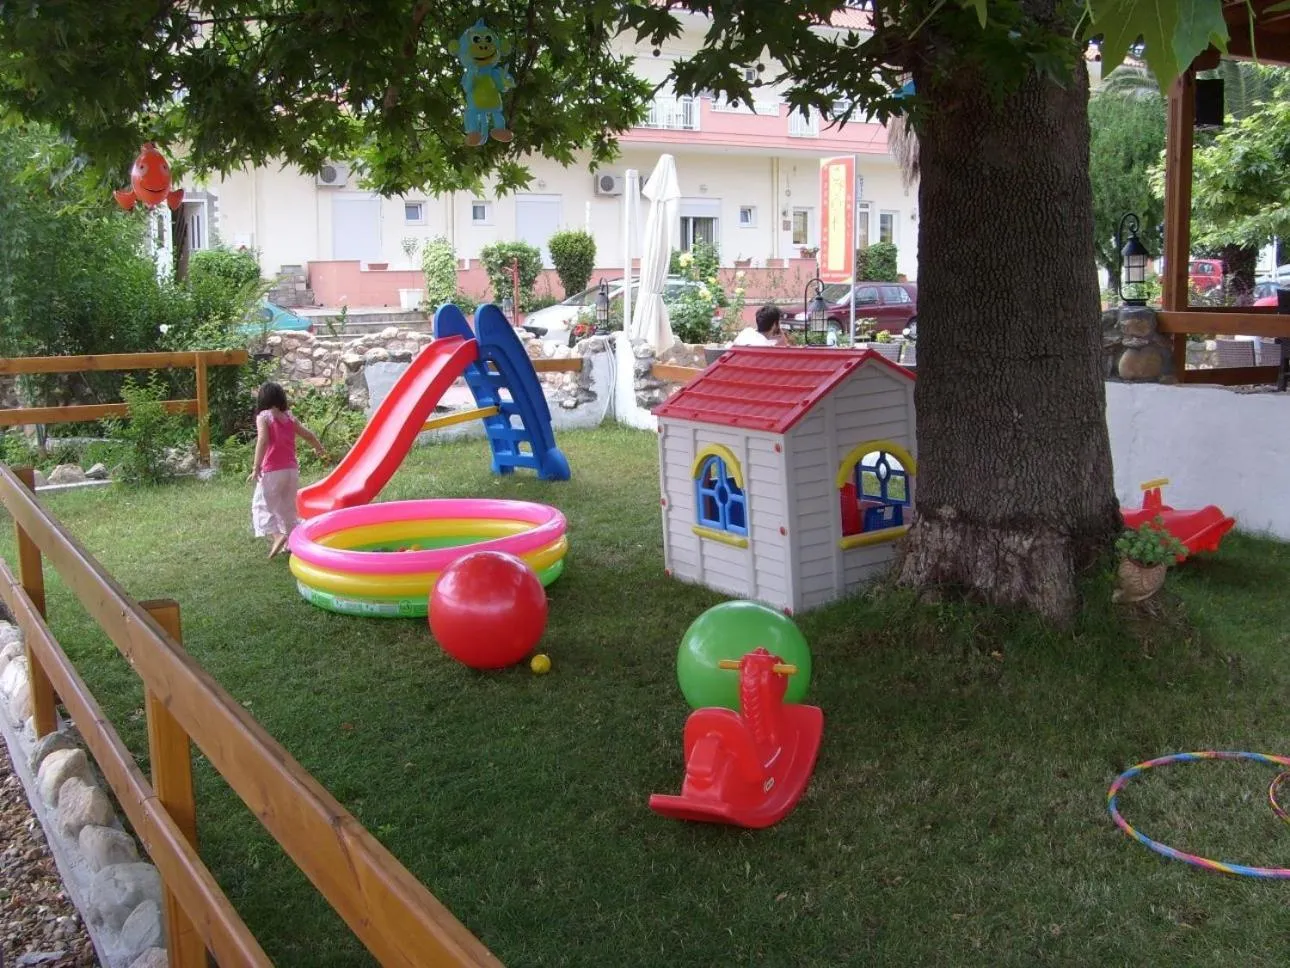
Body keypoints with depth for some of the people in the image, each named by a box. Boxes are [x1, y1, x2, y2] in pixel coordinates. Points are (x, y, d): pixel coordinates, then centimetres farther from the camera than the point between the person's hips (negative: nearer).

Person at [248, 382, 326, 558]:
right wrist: (320, 449, 36)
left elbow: (263, 440, -20)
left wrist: (256, 467, -20)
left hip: (272, 470, -5)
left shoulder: (263, 417, -6)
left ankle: (276, 535, -17)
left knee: (262, 504, 3)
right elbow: (308, 434, 16)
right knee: (288, 507, 16)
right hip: (292, 469, 5)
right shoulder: (289, 417, 9)